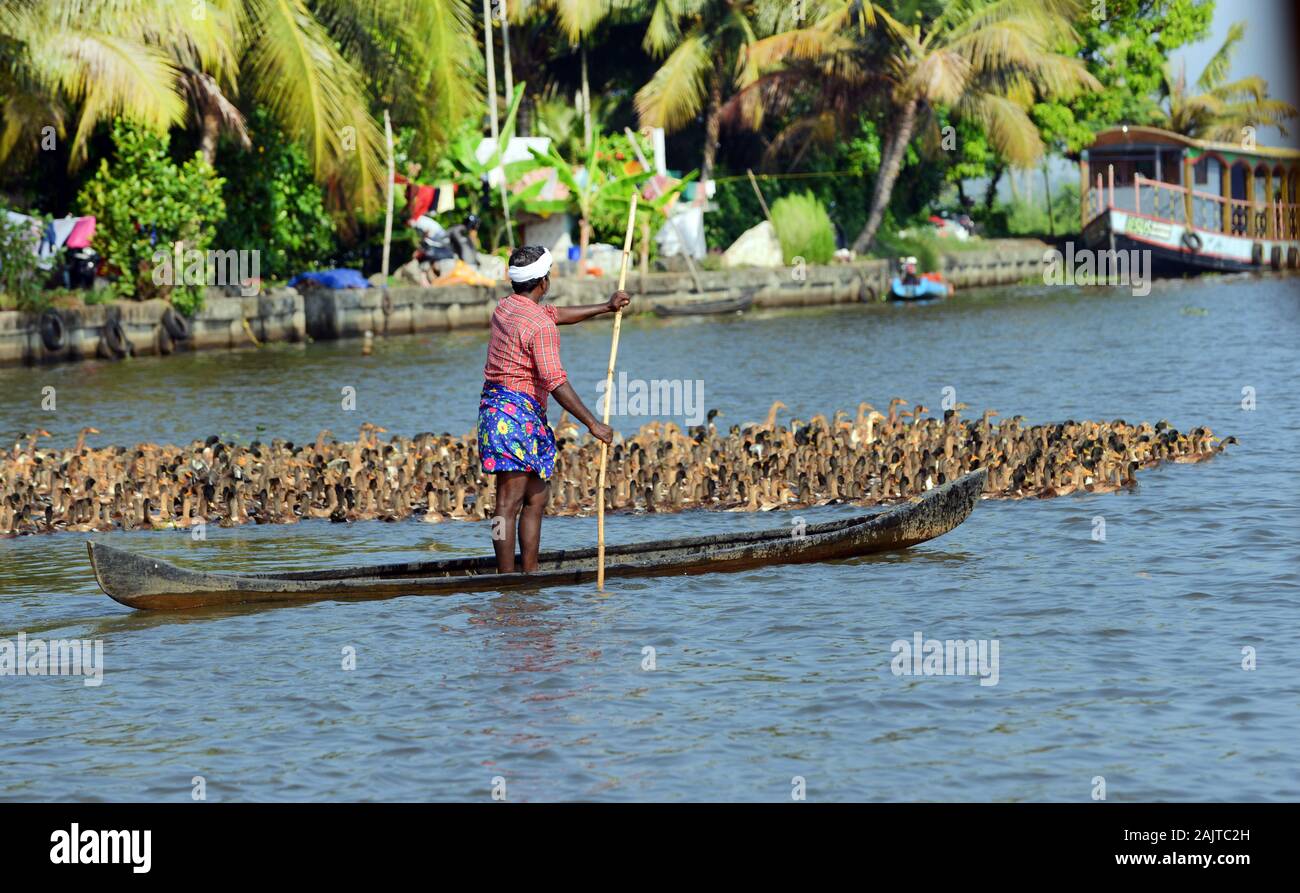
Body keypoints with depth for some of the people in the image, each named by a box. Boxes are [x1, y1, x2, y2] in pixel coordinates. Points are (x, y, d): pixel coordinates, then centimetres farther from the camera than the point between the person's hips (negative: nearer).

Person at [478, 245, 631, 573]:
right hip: (516, 414, -10)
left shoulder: (505, 307, 13)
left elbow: (557, 314, 28)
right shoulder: (540, 326, -16)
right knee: (510, 504, -10)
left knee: (536, 497, 15)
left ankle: (530, 573, 16)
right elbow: (556, 383, -21)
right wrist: (593, 424, -18)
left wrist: (605, 307, 31)